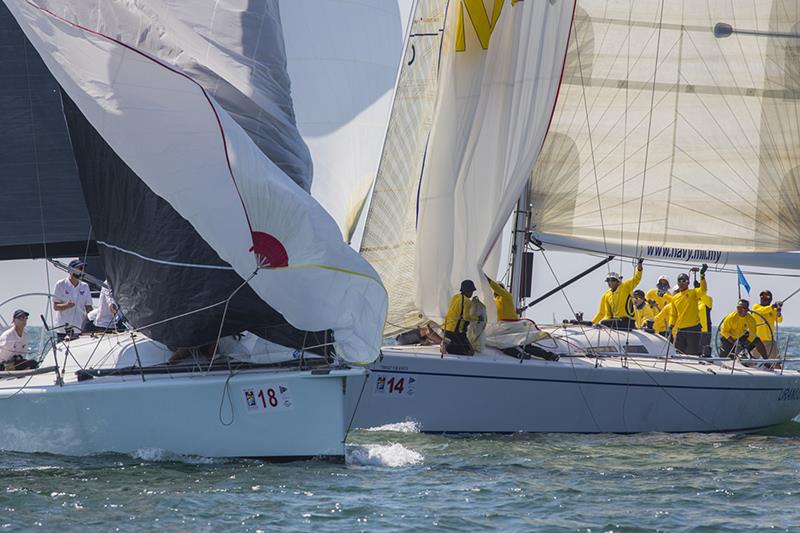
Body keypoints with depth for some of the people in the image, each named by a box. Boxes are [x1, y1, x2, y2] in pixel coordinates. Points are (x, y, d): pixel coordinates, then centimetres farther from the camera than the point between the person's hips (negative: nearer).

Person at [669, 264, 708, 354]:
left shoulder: (693, 293, 0)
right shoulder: (675, 298, 14)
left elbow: (703, 290, -21)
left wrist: (702, 275, -31)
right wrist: (671, 327, 9)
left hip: (693, 329, -5)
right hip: (680, 330, 5)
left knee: (693, 353, -7)